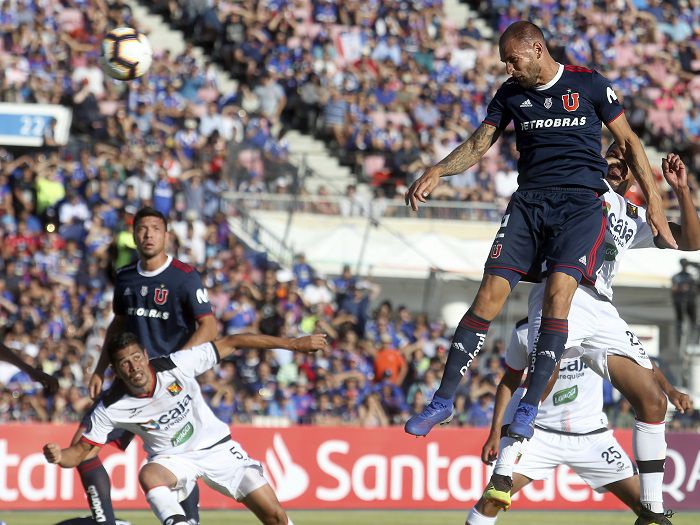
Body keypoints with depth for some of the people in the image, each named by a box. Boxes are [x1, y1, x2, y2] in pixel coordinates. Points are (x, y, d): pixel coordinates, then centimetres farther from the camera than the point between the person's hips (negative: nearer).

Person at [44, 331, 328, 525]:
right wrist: (59, 456, -36)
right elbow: (80, 450, -12)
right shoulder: (111, 408, -19)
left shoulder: (176, 366, -22)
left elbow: (231, 343, -16)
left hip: (217, 447, 1)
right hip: (172, 459, -1)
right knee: (148, 475, -37)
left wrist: (292, 343, -16)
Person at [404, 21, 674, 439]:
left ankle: (530, 406, -18)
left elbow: (628, 141, 7)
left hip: (581, 203, -3)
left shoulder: (590, 85, 1)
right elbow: (478, 145, 12)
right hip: (529, 201, 3)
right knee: (490, 295, -10)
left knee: (558, 291, -23)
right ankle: (444, 400, -5)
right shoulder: (510, 93, 11)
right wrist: (437, 172, -6)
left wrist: (654, 200, 3)